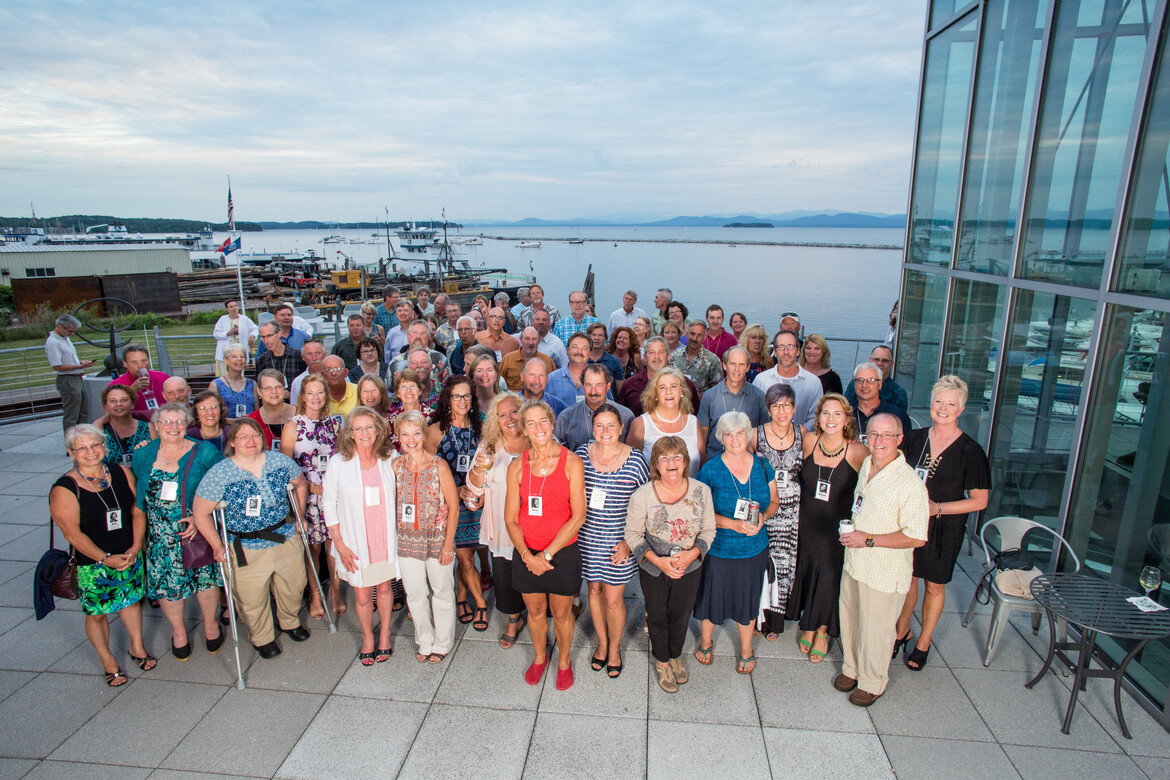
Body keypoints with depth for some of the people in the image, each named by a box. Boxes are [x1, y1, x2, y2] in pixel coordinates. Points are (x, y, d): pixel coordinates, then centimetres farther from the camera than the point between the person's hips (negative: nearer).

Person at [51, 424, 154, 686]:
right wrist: (106, 559, -18)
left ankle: (137, 647, 40)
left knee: (132, 600, 18)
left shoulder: (121, 473, -4)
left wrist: (135, 548, -11)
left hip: (130, 557, 4)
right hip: (92, 564, -3)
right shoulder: (64, 489, -15)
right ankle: (108, 662, 32)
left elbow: (138, 510, -2)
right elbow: (73, 534, -16)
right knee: (97, 613, 10)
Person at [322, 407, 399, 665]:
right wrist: (339, 544, -6)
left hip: (385, 538, 1)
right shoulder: (338, 463, -10)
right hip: (355, 542, -1)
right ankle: (367, 638, 37)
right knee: (362, 595, 10)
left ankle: (385, 633, 40)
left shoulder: (390, 460, -5)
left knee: (384, 587, 16)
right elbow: (328, 503, -4)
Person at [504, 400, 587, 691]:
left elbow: (578, 516, -13)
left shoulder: (571, 462, -11)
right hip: (526, 553, 2)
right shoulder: (517, 466, -3)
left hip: (563, 552, -2)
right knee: (535, 610, 19)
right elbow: (511, 518, 0)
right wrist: (527, 555, -12)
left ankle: (564, 661, 41)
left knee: (561, 613, 14)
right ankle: (540, 656, 46)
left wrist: (548, 553, -15)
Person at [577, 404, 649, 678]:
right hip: (587, 538, 2)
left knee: (613, 598, 7)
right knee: (594, 589, 18)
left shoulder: (635, 459, -13)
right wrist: (572, 529, -2)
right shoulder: (581, 455, -7)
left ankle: (615, 648, 35)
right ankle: (602, 642, 43)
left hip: (619, 540, -2)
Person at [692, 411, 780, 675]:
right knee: (712, 597, 13)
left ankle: (746, 650, 41)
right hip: (718, 549, -2)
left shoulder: (762, 466, -2)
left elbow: (774, 500, 9)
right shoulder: (710, 470, -12)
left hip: (754, 549, 3)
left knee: (747, 601, 17)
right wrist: (732, 524, -23)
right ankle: (705, 641, 42)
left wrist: (764, 516, -12)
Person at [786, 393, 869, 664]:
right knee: (806, 573, 14)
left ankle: (823, 631, 32)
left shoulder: (858, 451, -16)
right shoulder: (808, 441, -7)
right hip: (807, 523, 3)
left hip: (839, 528, -3)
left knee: (829, 576, 8)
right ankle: (808, 626, 36)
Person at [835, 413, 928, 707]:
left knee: (875, 629, 11)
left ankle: (872, 682, 34)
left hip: (885, 573, -7)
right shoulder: (866, 465, 1)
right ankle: (852, 668, 44)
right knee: (850, 619, 21)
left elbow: (916, 537, -24)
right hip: (854, 562, 7)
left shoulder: (910, 483, -24)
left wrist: (868, 539, -23)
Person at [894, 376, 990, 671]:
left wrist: (938, 508, -19)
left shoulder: (970, 451, -11)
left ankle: (923, 642, 31)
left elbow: (980, 501, -10)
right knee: (907, 579, 14)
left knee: (934, 586, 13)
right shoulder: (914, 438, -1)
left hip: (944, 529, -3)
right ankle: (902, 631, 36)